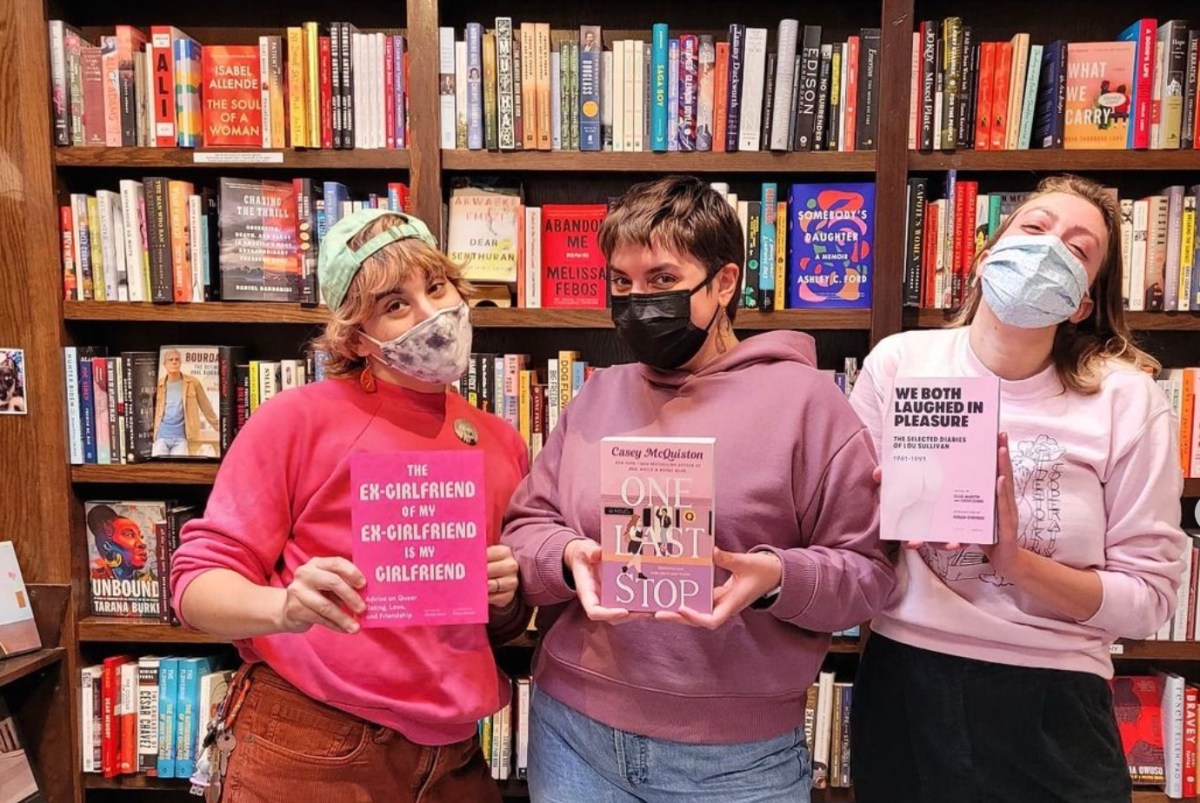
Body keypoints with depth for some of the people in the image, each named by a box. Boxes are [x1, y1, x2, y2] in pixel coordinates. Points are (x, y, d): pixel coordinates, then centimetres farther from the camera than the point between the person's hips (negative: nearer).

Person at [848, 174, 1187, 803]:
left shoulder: (1126, 398, -8)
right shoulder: (898, 362, -5)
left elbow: (1148, 598, -6)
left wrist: (1016, 559, -21)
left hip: (1049, 705, -1)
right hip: (903, 687, 2)